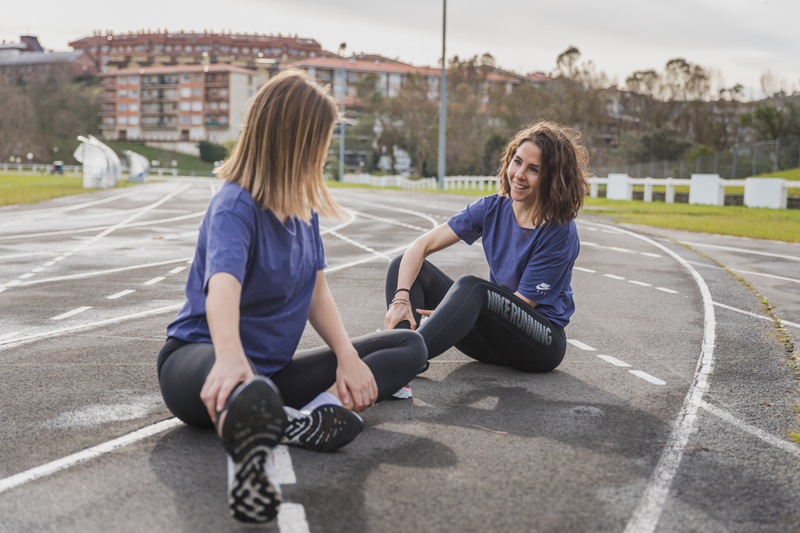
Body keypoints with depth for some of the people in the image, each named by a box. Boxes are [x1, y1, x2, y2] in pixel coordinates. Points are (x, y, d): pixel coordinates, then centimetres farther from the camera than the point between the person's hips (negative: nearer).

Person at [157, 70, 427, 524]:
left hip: (273, 369, 10)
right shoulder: (235, 206, -18)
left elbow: (316, 290, 10)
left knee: (411, 347, -1)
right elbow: (222, 287, -38)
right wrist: (230, 357, -58)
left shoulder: (304, 206, 8)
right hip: (201, 356, -9)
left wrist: (348, 358, -6)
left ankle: (327, 407, -26)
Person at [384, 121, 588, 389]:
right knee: (405, 265, -9)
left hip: (542, 344, -6)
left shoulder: (560, 232, -16)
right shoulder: (493, 208, -1)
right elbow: (421, 246, -6)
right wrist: (401, 299, -23)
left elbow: (523, 302, -17)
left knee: (470, 287, -36)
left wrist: (451, 315, -23)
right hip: (496, 337, 6)